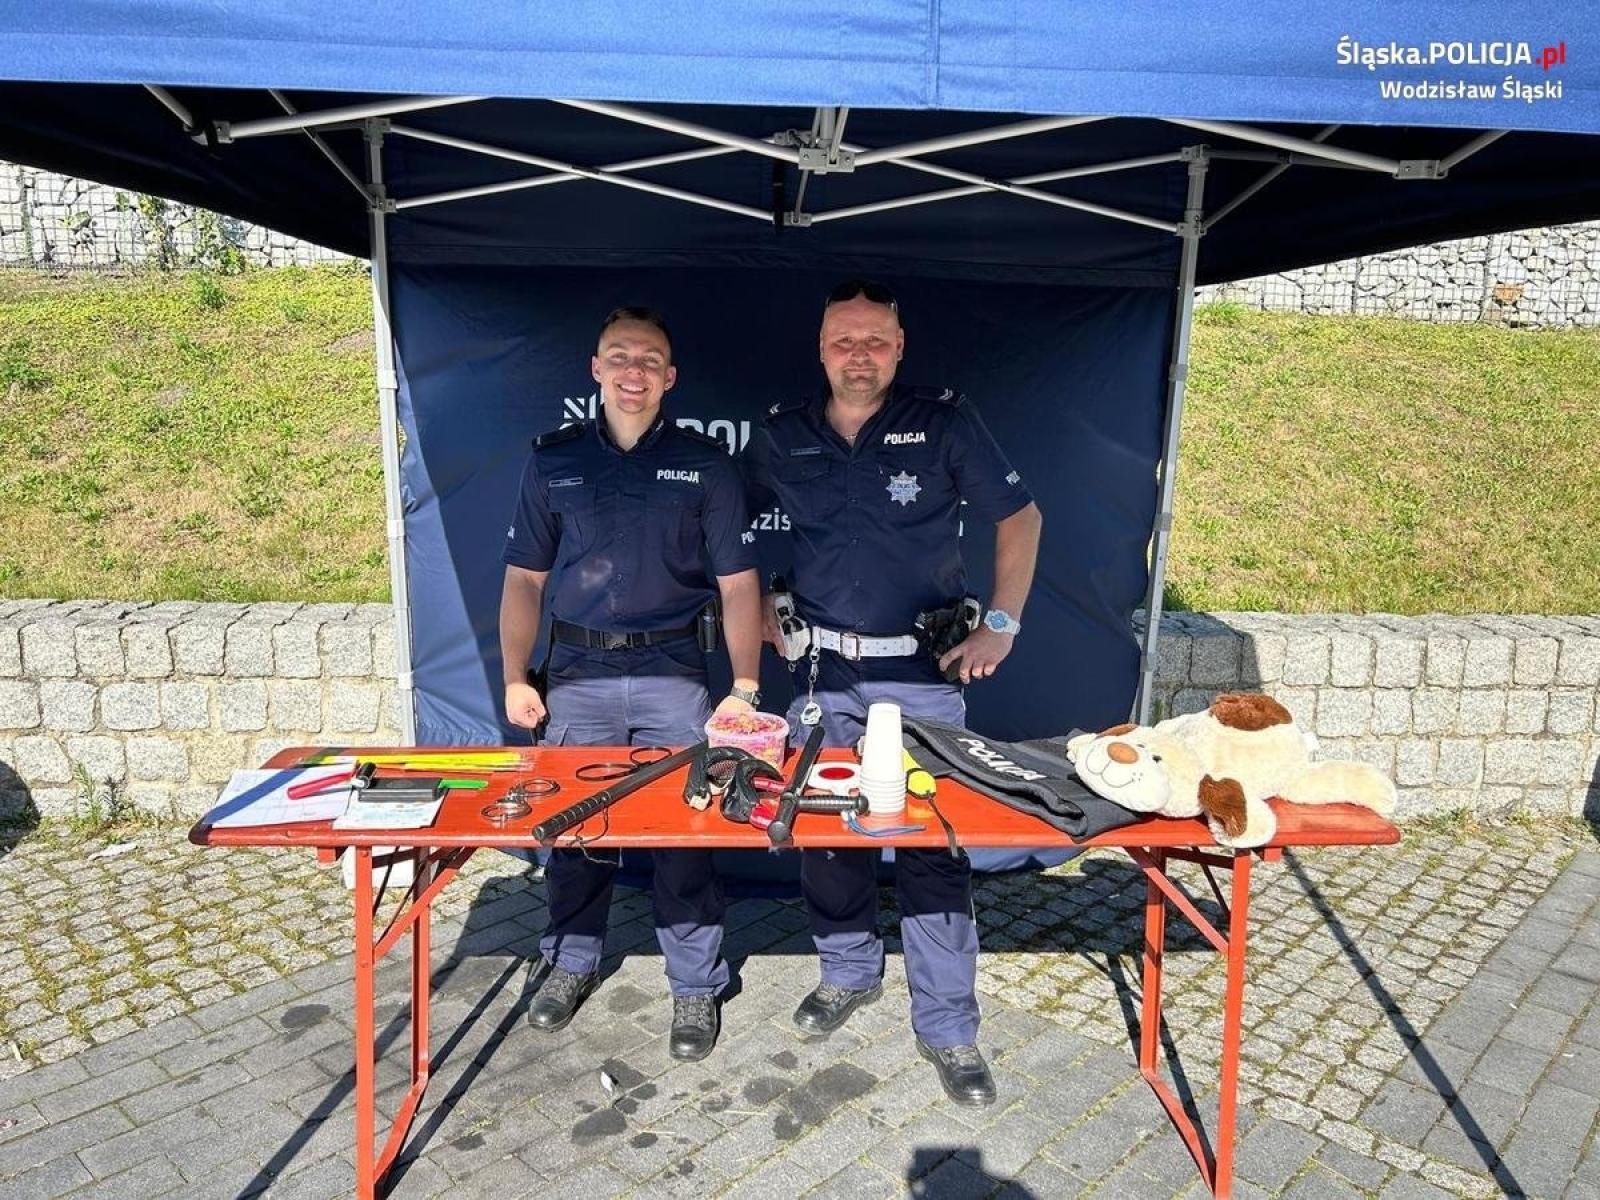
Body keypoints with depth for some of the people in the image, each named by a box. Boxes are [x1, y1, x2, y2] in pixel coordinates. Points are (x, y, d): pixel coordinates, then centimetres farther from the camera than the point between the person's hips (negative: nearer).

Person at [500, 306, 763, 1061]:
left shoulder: (704, 464, 2)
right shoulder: (553, 459, 6)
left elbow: (737, 583, 0)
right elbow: (524, 578, 9)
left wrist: (744, 687, -7)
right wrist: (515, 678, 2)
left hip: (672, 674, -1)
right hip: (578, 674, 2)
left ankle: (697, 984, 19)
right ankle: (572, 962, 33)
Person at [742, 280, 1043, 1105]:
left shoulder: (944, 424, -3)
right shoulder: (781, 437, 4)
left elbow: (1019, 518, 3)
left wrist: (1002, 623, -3)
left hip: (923, 673, -3)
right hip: (823, 673, 3)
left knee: (935, 847, -1)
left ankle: (948, 1028, 15)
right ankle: (848, 971, 37)